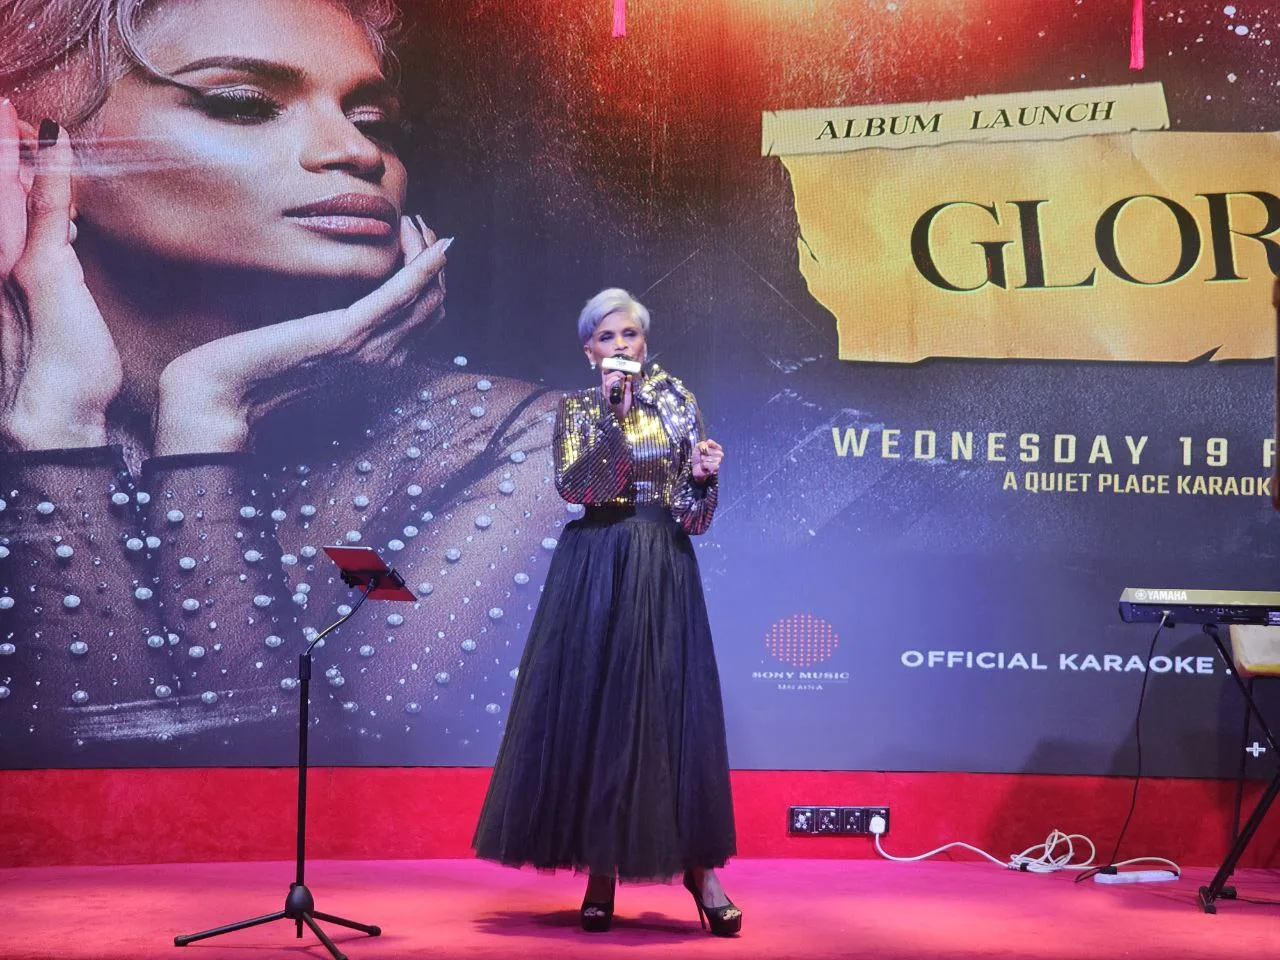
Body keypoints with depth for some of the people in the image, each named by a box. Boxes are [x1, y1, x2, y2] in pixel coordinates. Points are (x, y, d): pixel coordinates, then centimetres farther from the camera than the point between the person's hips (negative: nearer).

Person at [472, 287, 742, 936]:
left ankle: (700, 865, 3)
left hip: (663, 571, 0)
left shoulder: (675, 400, 8)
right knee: (594, 708, 0)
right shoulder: (577, 409, 6)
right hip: (594, 570, 0)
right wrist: (611, 413, -16)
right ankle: (600, 867, 8)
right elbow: (573, 485, -13)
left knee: (676, 706, -4)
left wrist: (702, 475, -14)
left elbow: (695, 512, 6)